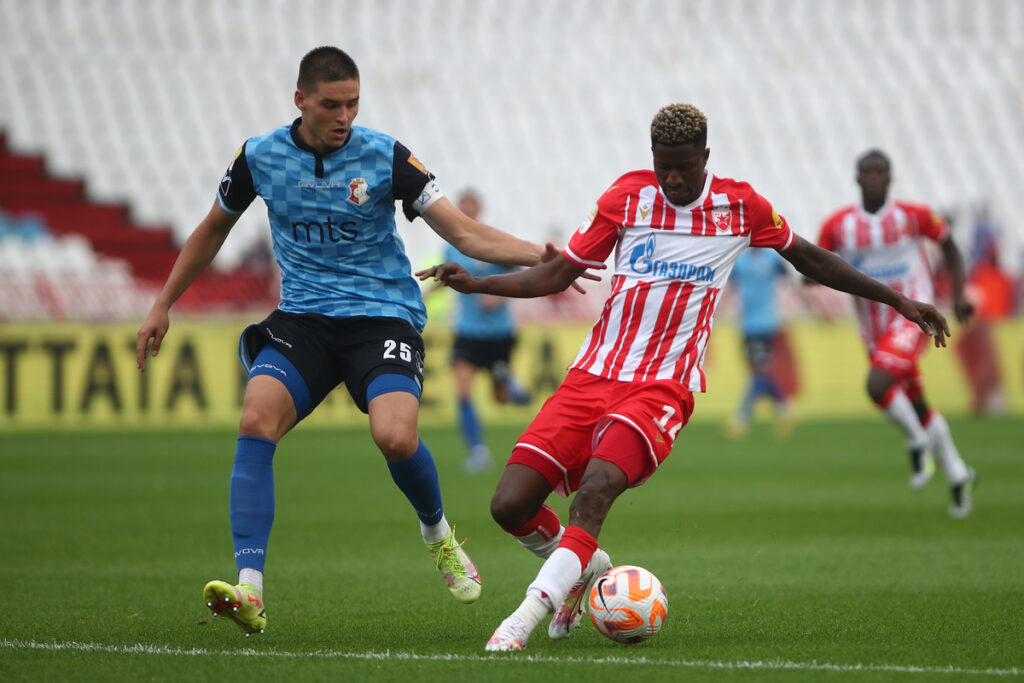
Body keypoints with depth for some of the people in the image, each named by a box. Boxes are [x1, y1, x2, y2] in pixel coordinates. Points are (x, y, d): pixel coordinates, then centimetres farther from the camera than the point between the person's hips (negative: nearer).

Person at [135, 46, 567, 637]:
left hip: (385, 315, -2)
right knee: (257, 418, -26)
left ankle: (438, 531, 9)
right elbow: (213, 230, 20)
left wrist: (537, 256, -20)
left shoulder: (384, 156, -5)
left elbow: (465, 233, -5)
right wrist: (163, 305, 21)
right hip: (303, 317, 2)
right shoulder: (260, 157, 2)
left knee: (395, 436, -27)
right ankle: (249, 593, -29)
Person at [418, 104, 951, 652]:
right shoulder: (626, 196, 4)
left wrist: (897, 301, 21)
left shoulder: (740, 205, 3)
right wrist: (474, 283, -4)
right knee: (510, 505, -8)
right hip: (592, 375, 3)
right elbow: (556, 274, 9)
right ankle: (585, 568, 22)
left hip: (664, 386, -3)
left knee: (596, 487, -31)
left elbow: (808, 258, 18)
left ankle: (525, 617, -31)